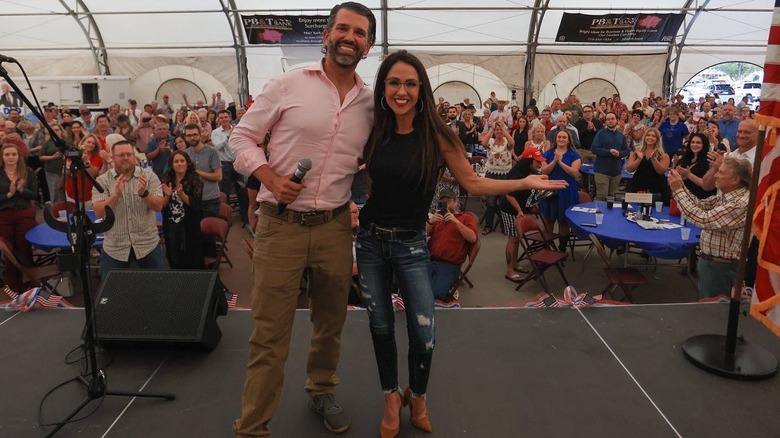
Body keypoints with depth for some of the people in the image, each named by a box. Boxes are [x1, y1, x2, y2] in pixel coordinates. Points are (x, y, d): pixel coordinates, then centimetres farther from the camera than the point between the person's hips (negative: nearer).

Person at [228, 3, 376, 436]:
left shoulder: (371, 104, 5)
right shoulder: (288, 84, -5)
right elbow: (241, 137, -1)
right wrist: (271, 178, -15)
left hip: (335, 225, 4)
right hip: (281, 223, -3)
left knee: (330, 321, 18)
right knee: (269, 332, 2)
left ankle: (322, 391, 43)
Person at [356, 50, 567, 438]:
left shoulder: (436, 136, -11)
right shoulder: (374, 132, -3)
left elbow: (473, 183, -8)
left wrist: (524, 183, -16)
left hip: (410, 245, -2)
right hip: (370, 241, 3)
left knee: (423, 334, -1)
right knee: (380, 327, 13)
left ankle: (417, 397, 32)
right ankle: (391, 399, 37)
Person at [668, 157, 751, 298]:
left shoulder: (741, 203, -26)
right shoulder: (726, 195, 3)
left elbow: (703, 219, -29)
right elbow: (700, 205, 6)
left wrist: (678, 191, -26)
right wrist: (681, 186, -8)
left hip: (721, 266, -9)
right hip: (709, 260, 9)